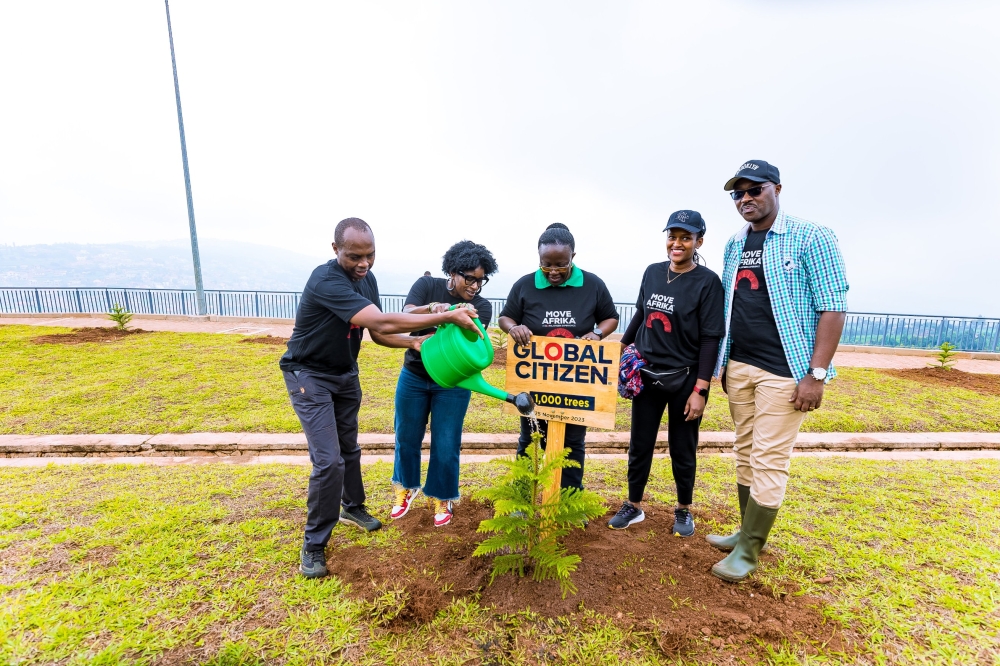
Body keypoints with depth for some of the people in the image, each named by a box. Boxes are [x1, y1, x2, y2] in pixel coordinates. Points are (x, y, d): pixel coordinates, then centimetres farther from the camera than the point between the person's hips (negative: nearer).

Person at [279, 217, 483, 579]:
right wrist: (447, 316, -41)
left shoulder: (366, 278, -4)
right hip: (309, 375, -7)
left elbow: (378, 333, 0)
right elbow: (381, 322, -42)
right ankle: (314, 545, 9)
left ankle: (352, 505, 43)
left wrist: (413, 342, -20)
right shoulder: (326, 280, -31)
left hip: (345, 373, 7)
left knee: (348, 447, 19)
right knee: (329, 460, -11)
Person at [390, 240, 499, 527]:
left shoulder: (481, 306, -10)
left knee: (446, 445, 4)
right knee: (406, 438, 15)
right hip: (413, 377, 2)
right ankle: (407, 488, 41)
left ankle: (443, 499, 28)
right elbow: (406, 316, -23)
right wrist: (431, 308, -43)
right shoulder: (426, 285, -8)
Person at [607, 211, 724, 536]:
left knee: (682, 450, 11)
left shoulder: (707, 282, -9)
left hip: (685, 379, -4)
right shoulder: (652, 272, 4)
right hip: (647, 374, 4)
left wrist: (700, 390, -15)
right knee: (639, 445, 11)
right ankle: (634, 506, 28)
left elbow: (711, 339, -11)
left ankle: (684, 510, 32)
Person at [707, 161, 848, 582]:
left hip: (784, 371, -6)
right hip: (738, 367, 6)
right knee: (745, 453, 14)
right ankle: (749, 532, 29)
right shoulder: (734, 245, 12)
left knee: (769, 460, -1)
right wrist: (723, 363, 13)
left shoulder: (811, 238, -7)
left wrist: (816, 374, -16)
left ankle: (747, 550, 11)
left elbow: (833, 308, -10)